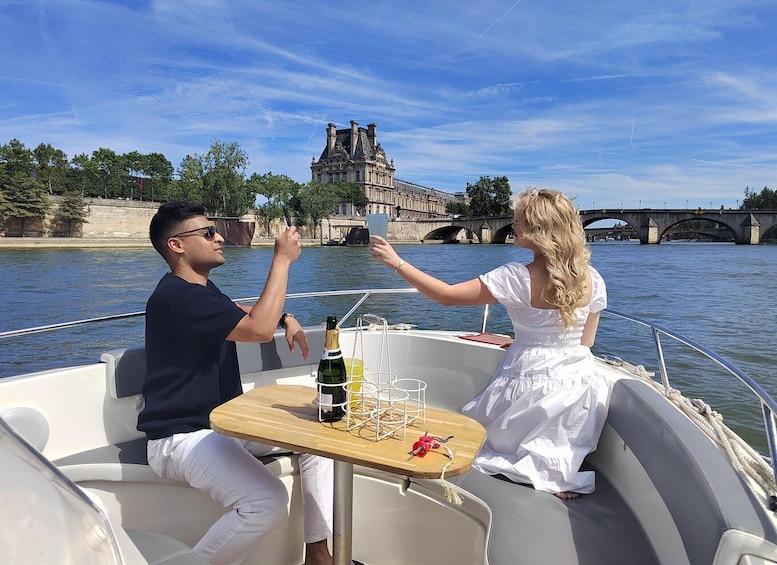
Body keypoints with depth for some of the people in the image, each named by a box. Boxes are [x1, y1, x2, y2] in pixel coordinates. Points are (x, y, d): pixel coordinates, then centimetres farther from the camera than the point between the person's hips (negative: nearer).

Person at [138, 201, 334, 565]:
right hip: (182, 436, -10)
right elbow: (259, 330, -27)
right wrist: (282, 260, -18)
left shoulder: (200, 288, 13)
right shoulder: (175, 296, -20)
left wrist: (286, 318, 8)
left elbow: (242, 312, 30)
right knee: (268, 500, -31)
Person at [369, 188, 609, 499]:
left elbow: (446, 295, -19)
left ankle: (538, 470, 2)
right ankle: (559, 471, 7)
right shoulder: (592, 280, -4)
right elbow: (585, 343, 7)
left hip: (532, 388, -4)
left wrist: (397, 262, -12)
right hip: (578, 390, 5)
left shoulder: (518, 278, -21)